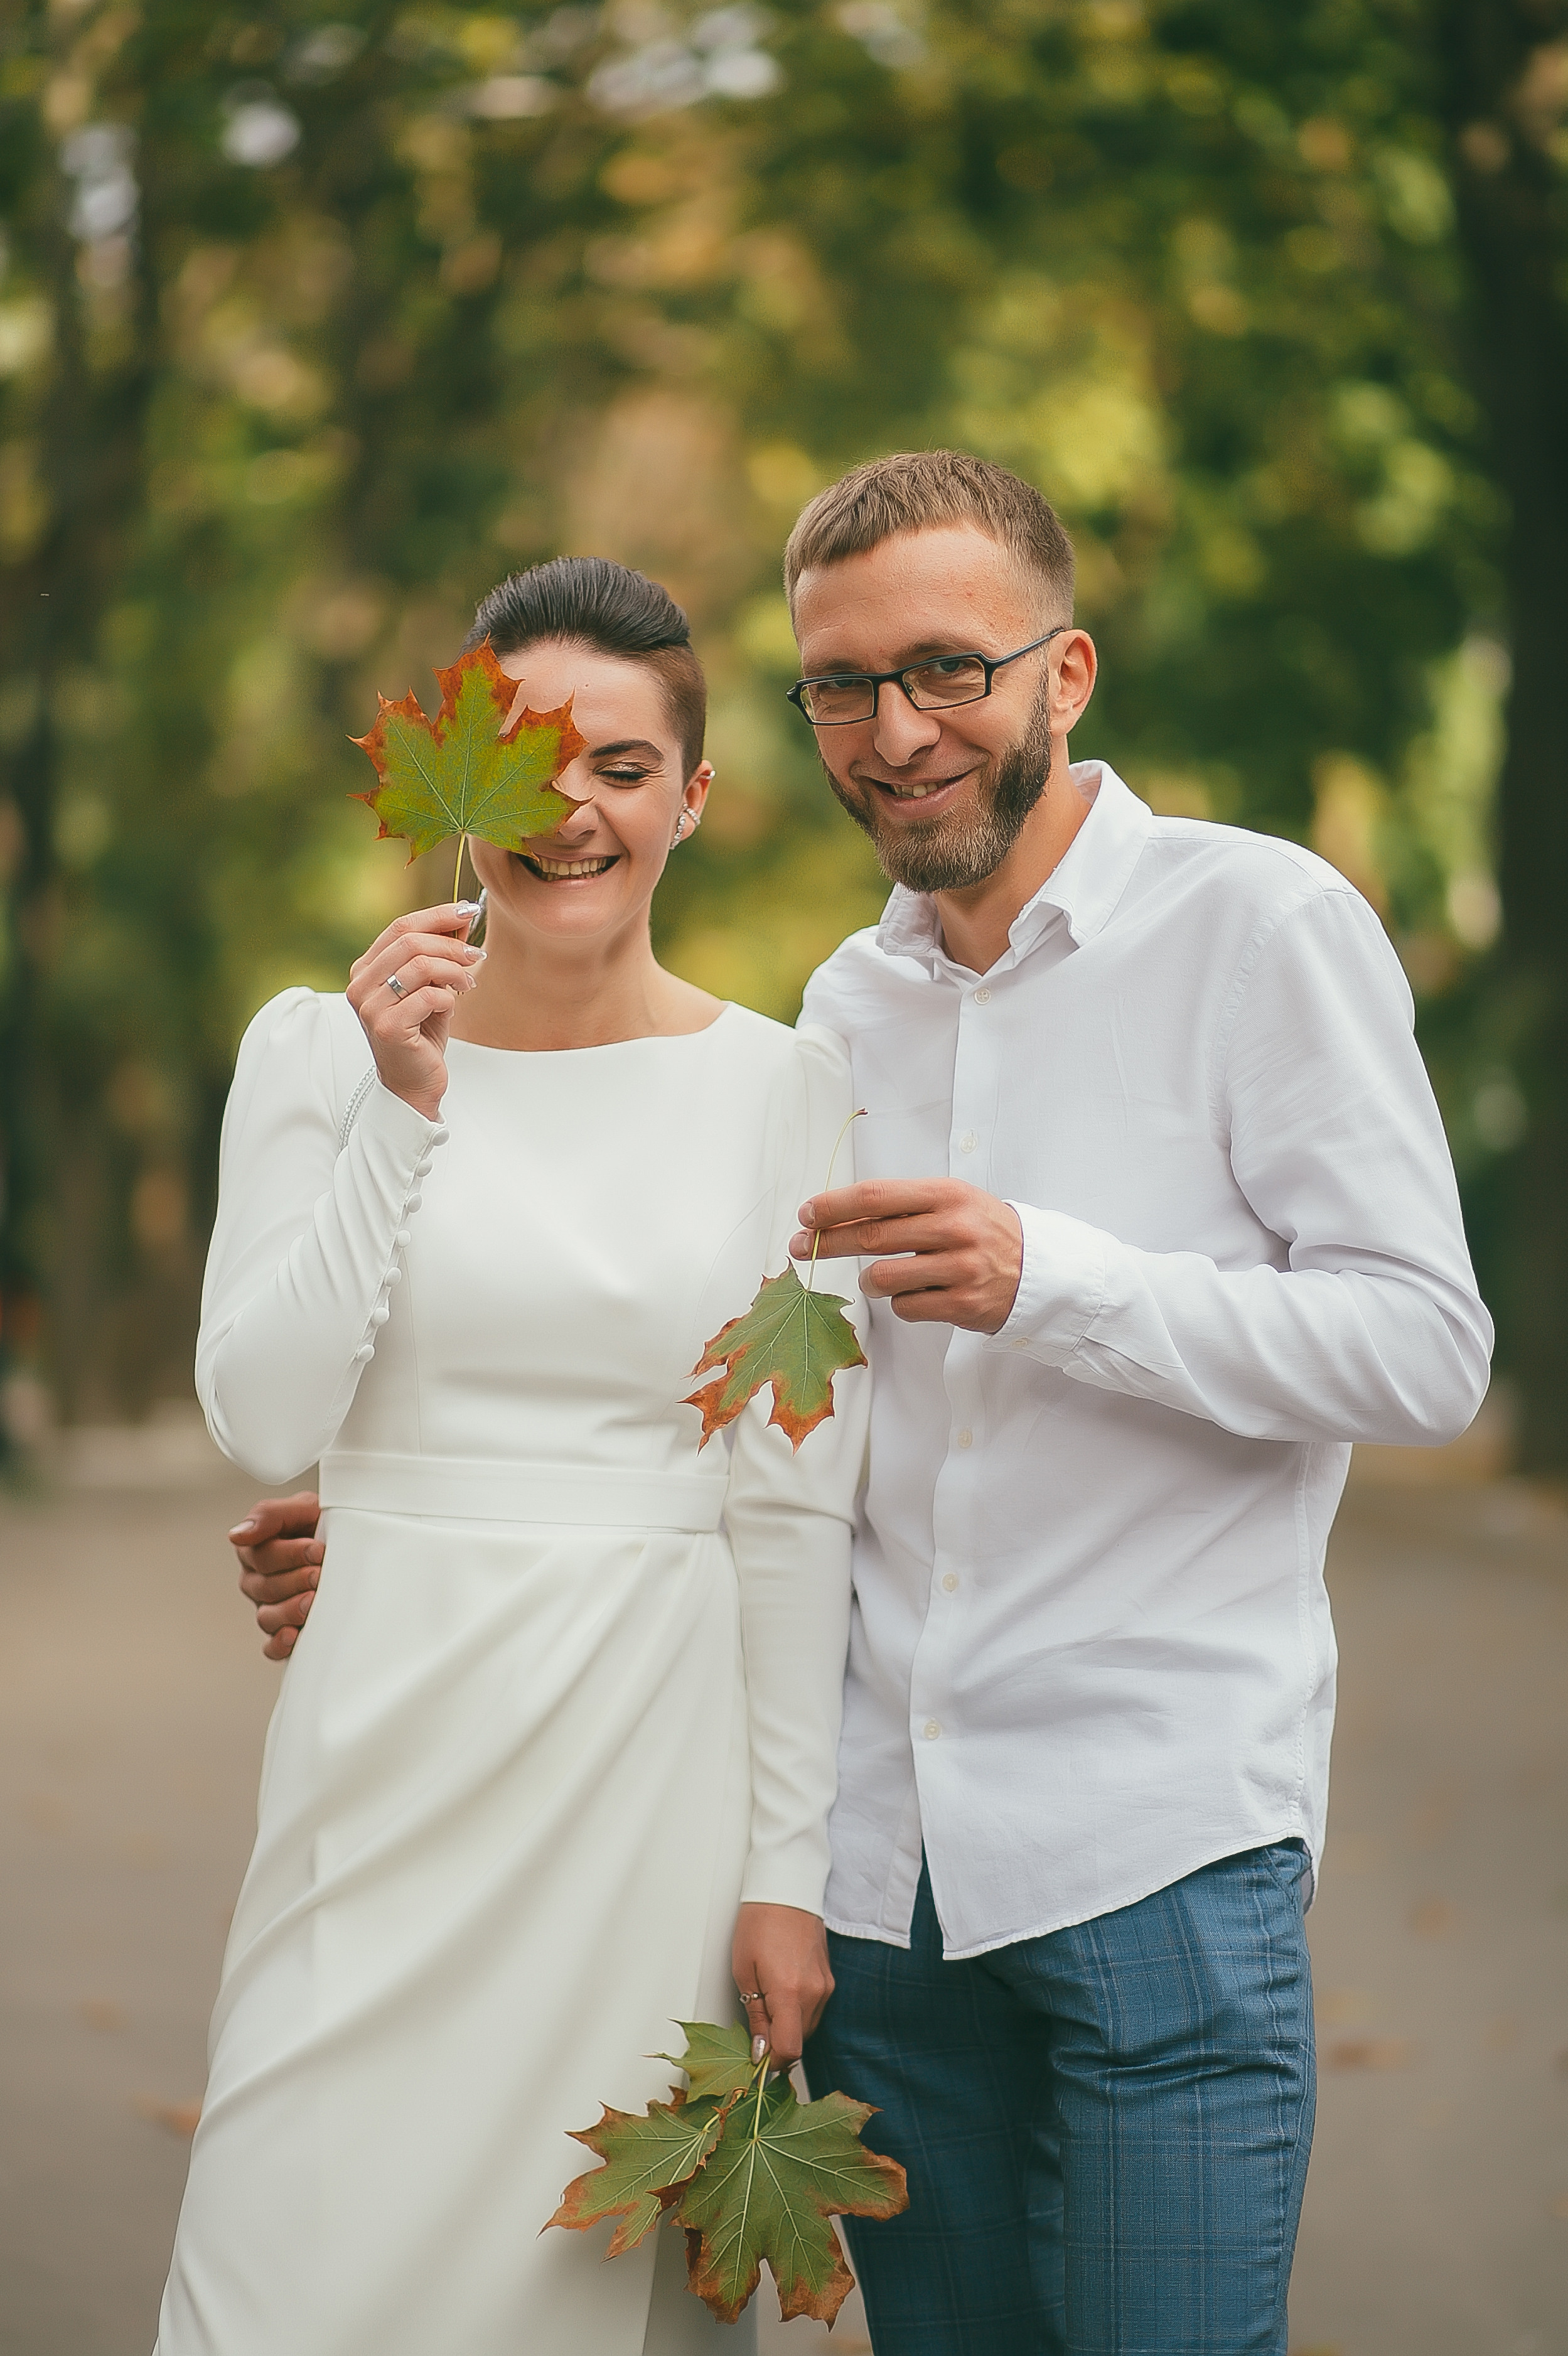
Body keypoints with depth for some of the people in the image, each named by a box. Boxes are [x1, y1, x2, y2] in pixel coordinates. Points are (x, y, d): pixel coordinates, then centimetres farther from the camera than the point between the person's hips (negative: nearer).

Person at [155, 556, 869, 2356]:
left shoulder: (781, 1087, 1)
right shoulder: (320, 1048, 2)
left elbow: (796, 1503, 1)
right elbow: (262, 1419, -7)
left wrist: (789, 1866, -2)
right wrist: (405, 1115, -15)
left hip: (662, 1741, 0)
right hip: (397, 1737, 0)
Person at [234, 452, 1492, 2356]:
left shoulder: (1258, 925, -4)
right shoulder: (842, 1007, 15)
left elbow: (1424, 1350, -9)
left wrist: (1050, 1276, -20)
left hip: (1161, 1842, -5)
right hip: (877, 1853, 5)